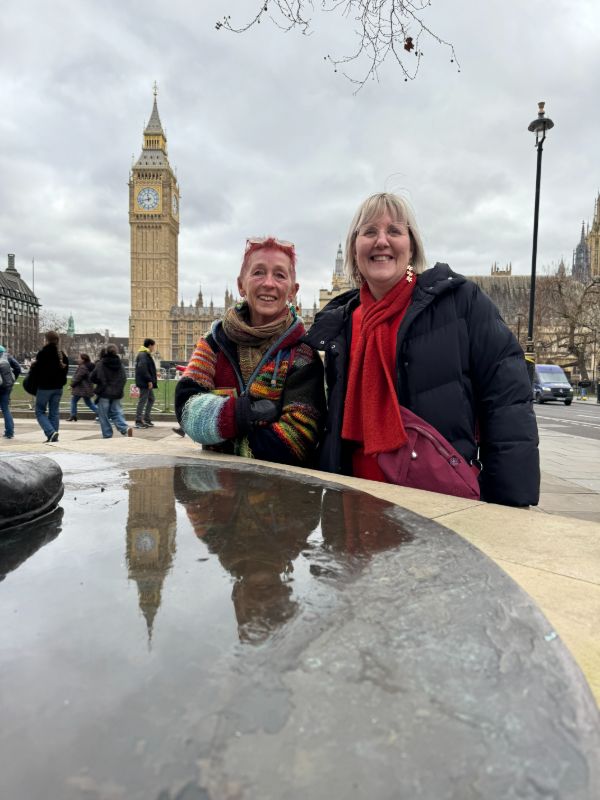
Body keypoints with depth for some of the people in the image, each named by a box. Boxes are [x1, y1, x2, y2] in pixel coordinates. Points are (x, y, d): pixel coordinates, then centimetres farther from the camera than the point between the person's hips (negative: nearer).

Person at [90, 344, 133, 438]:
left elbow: (92, 378, -3)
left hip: (104, 393, -3)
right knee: (116, 412, 11)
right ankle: (125, 428, -12)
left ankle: (107, 436, 8)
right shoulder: (120, 365, 1)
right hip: (116, 394, 3)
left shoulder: (100, 364, -8)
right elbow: (124, 379, 4)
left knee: (104, 416, 6)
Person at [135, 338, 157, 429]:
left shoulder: (146, 355, 18)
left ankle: (146, 419, 21)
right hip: (144, 382, -11)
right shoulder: (143, 355, -14)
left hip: (146, 383, 11)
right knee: (142, 400, -6)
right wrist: (149, 380, -23)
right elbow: (142, 368, -24)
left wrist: (152, 378, 16)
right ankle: (138, 421, -1)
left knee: (151, 399, 16)